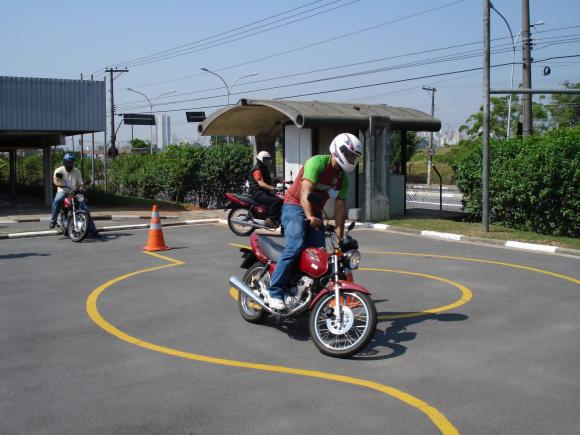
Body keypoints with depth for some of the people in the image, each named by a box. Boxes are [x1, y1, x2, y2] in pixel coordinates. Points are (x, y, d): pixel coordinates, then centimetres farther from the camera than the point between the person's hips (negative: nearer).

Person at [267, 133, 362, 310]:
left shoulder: (343, 178, 9)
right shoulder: (317, 163, -15)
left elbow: (340, 206, 5)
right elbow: (305, 193, -25)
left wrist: (340, 235, -3)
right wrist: (309, 217, -38)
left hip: (315, 213, 8)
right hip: (295, 207, -8)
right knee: (295, 247, -24)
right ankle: (275, 293, -23)